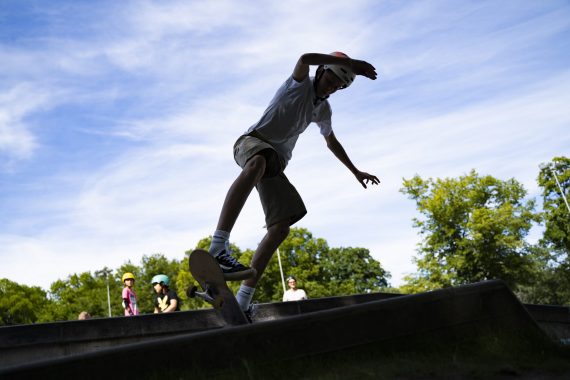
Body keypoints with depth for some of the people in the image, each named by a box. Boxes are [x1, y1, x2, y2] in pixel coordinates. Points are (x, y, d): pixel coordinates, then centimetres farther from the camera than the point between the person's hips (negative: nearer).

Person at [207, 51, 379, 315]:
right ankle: (217, 248, -60)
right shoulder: (301, 83, 4)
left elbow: (332, 142, 39)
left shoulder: (323, 110, 24)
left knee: (281, 226, -12)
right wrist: (351, 63, -20)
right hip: (252, 141, -7)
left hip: (276, 163, 7)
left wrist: (356, 171, 42)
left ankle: (242, 301, -14)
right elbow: (305, 59, -20)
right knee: (258, 163, -45)